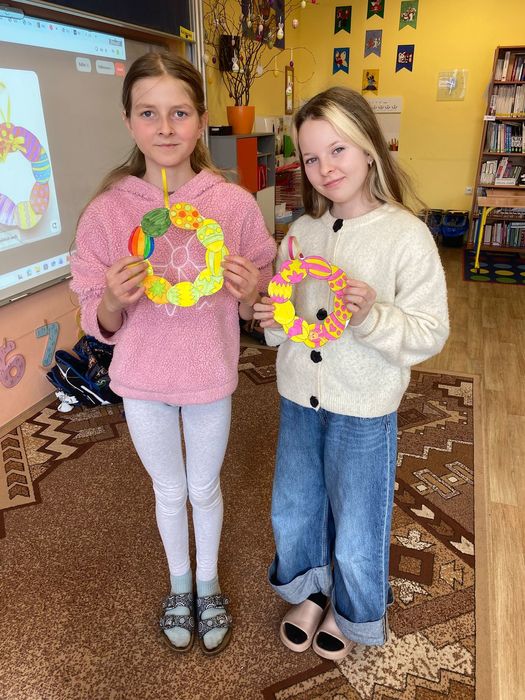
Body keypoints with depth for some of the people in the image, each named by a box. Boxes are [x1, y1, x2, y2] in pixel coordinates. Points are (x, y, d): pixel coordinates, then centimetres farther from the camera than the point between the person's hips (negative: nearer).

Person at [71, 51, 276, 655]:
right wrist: (115, 299, -27)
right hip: (143, 381, 1)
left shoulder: (234, 203, -13)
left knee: (204, 489, 20)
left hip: (210, 377, 0)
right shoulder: (107, 211, -12)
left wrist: (250, 293, -24)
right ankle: (179, 585, 50)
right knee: (169, 492, 21)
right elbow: (99, 324, -6)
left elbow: (256, 305, -2)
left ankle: (208, 586, 49)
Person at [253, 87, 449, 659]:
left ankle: (351, 614, 46)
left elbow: (430, 332, -13)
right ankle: (309, 591, 50)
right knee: (292, 514, 21)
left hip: (364, 409, -4)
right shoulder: (302, 232, 1)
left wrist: (370, 316, -29)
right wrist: (273, 320, -12)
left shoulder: (406, 235, -14)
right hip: (300, 398, 5)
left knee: (356, 534, 14)